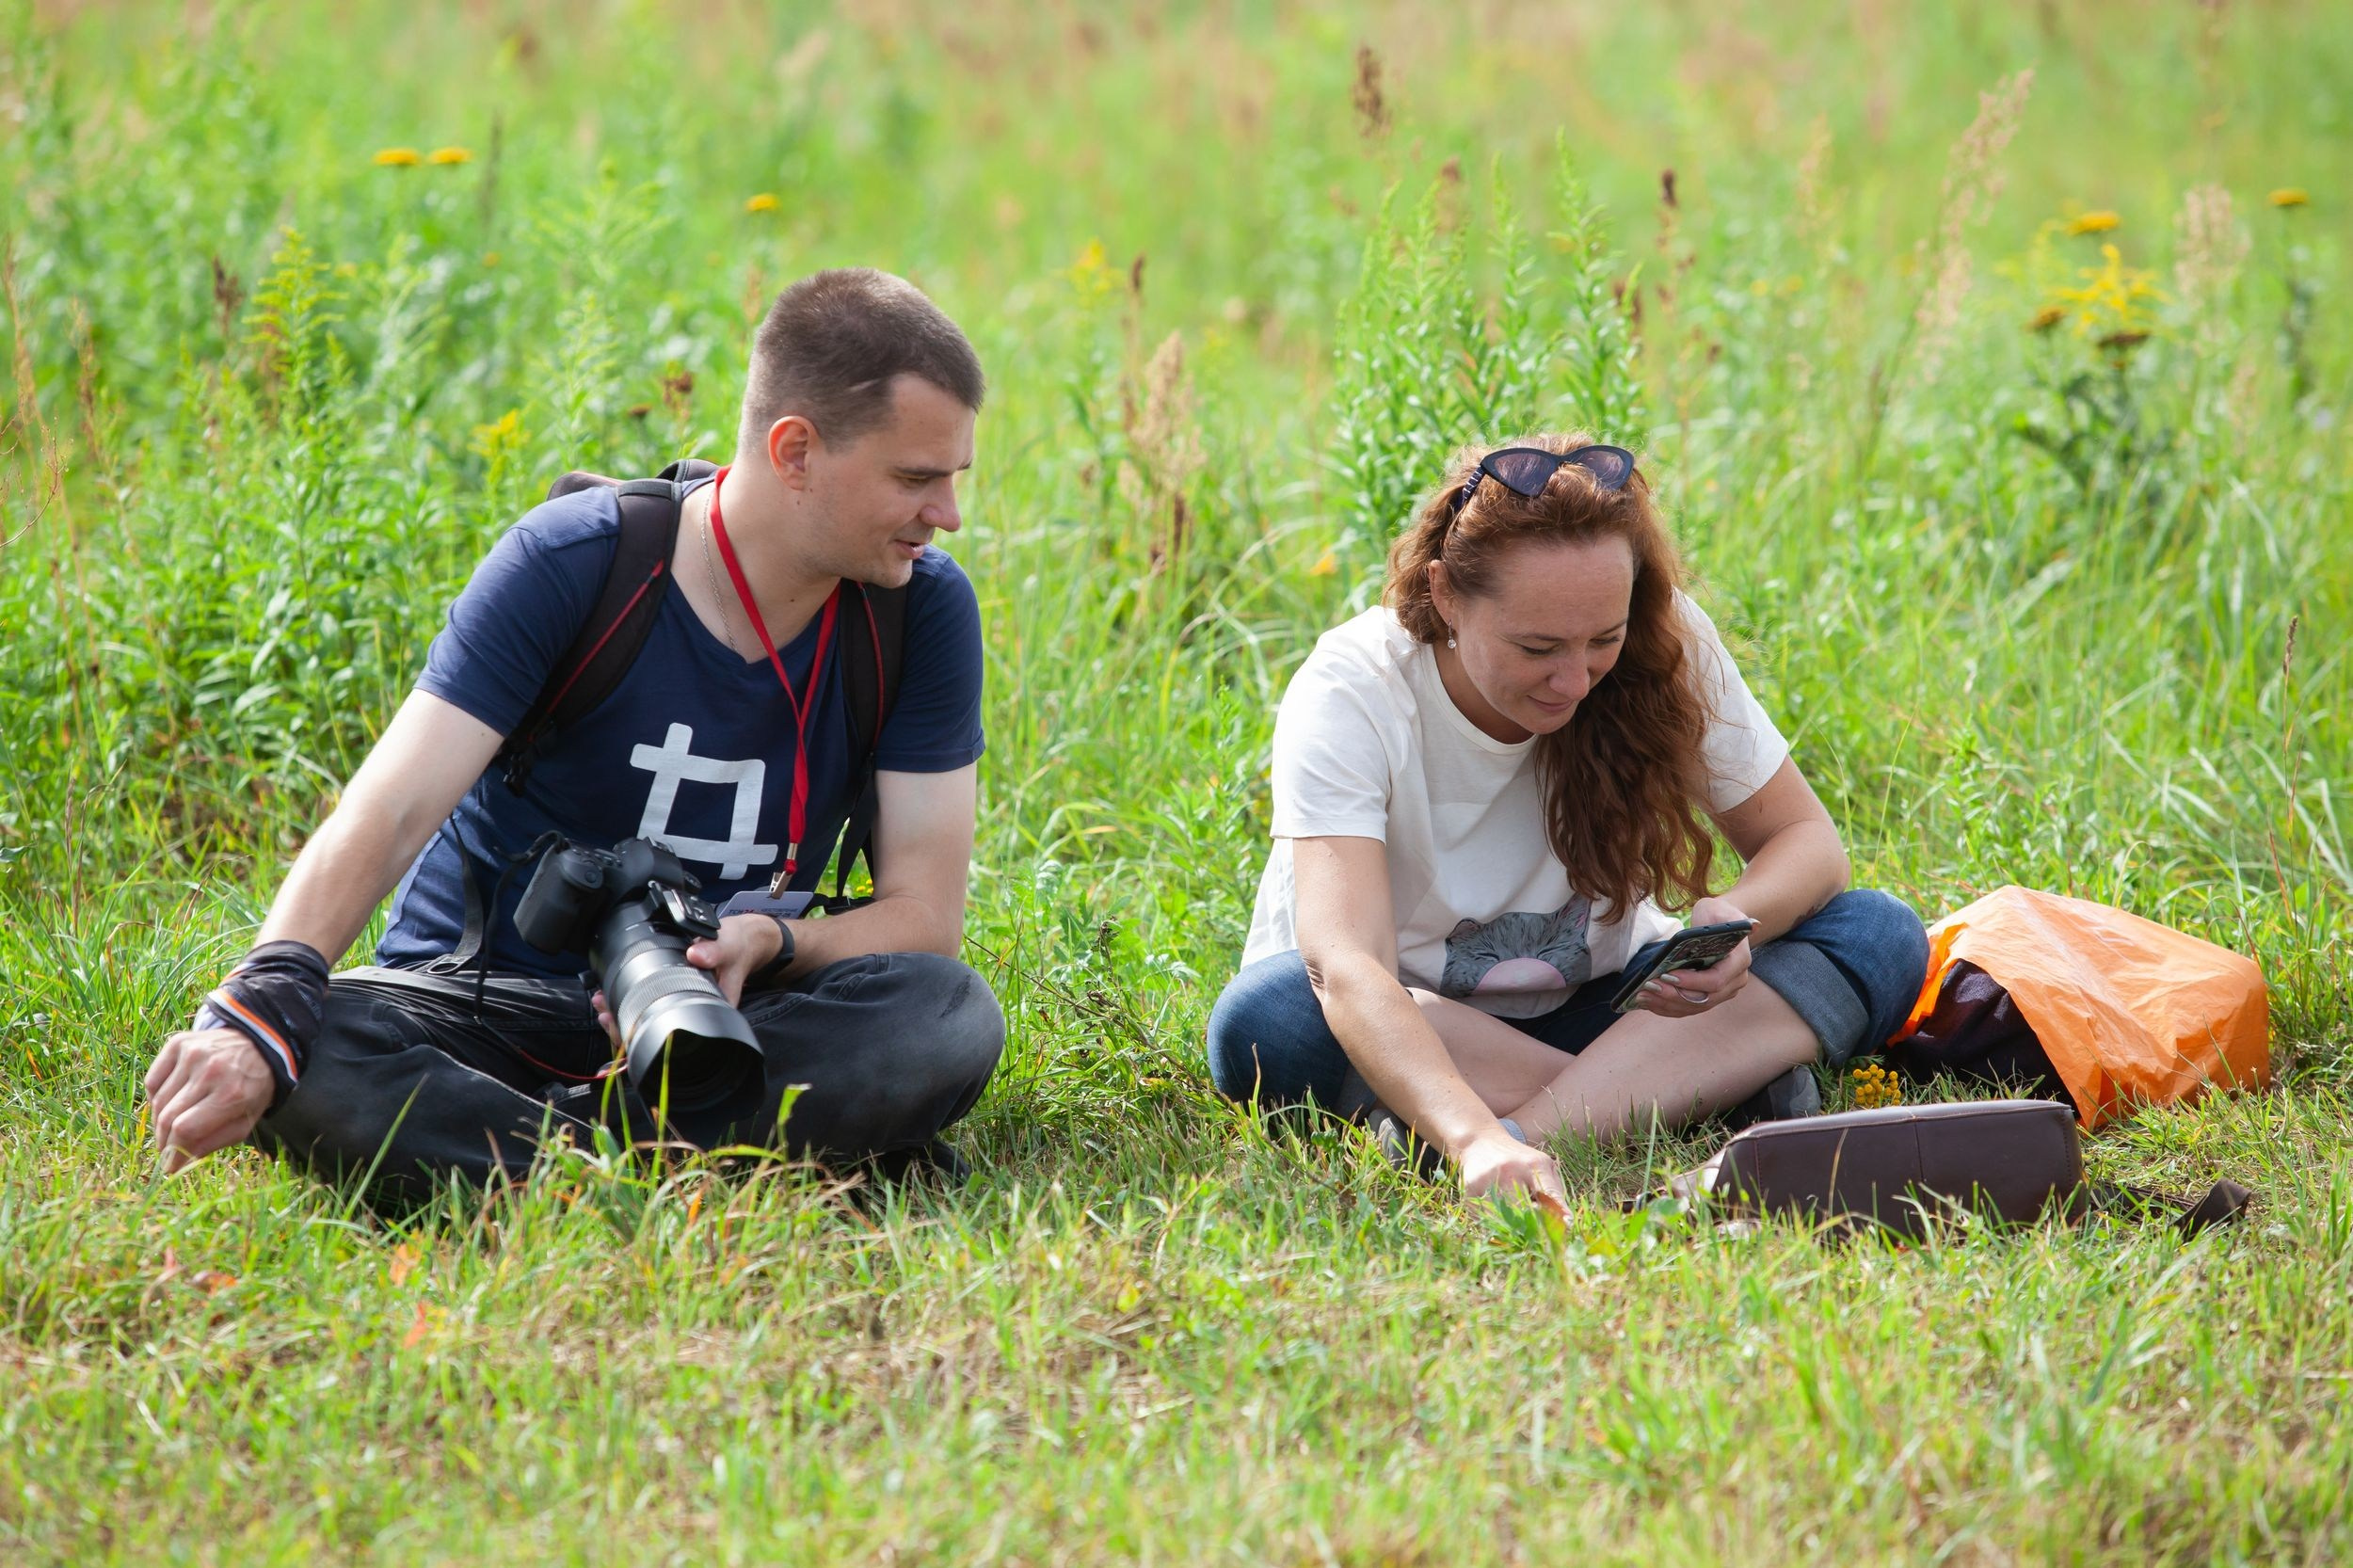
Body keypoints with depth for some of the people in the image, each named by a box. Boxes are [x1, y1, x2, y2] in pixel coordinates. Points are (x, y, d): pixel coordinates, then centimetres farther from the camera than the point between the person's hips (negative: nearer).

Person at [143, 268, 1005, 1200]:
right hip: (479, 1008, -2)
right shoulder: (569, 565, -15)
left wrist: (766, 944, -28)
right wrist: (261, 1009, -41)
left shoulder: (924, 611, -5)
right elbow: (387, 814, -23)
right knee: (297, 1061, -36)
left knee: (949, 1017, -30)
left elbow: (925, 911, -6)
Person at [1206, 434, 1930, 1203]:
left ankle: (1527, 1128, -34)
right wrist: (1474, 1139, -57)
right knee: (1262, 1023, -39)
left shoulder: (1665, 650, -16)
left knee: (1882, 938, -21)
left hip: (1590, 1007, 3)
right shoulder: (1348, 698, -26)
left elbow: (1807, 841, -6)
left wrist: (1736, 917, -32)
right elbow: (1344, 968, -39)